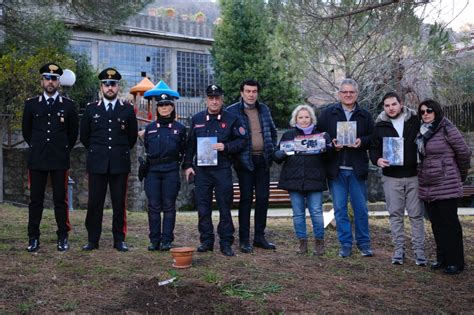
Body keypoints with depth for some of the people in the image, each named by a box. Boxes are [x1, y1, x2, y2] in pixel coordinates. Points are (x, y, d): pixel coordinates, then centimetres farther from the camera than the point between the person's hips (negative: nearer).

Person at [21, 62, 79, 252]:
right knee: (35, 200, 4)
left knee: (60, 200, 3)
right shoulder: (31, 104, 7)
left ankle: (63, 237, 11)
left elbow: (73, 133, 12)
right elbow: (26, 131, 16)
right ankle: (33, 238, 12)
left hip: (60, 160, -1)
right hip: (37, 160, 1)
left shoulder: (68, 105, 4)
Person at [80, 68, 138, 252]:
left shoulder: (127, 110, 6)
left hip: (120, 164, 0)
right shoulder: (91, 109, 9)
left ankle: (119, 240, 11)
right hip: (97, 164, 1)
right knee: (94, 203, 1)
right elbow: (84, 136, 17)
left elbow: (133, 136, 14)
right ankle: (92, 240, 11)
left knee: (119, 203, 3)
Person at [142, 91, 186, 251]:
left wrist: (176, 163, 2)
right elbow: (146, 148, 17)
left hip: (171, 172, -1)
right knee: (154, 206, 1)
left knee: (169, 206, 1)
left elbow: (183, 150, 10)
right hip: (153, 171, 2)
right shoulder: (150, 128, 10)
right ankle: (154, 241, 9)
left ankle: (167, 241, 8)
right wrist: (146, 163, 10)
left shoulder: (180, 128, 6)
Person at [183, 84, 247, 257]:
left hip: (223, 169, -2)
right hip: (201, 170, 3)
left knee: (224, 207, 1)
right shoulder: (196, 119, 11)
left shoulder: (231, 119, 2)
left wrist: (225, 147, -13)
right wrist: (187, 165, 7)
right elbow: (190, 144, 13)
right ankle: (206, 241, 17)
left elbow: (242, 140, 1)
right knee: (203, 207, 6)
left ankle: (226, 243, 10)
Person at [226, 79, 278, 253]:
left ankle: (259, 236, 18)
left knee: (263, 198, 7)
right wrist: (234, 155, -5)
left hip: (263, 160, 5)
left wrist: (272, 150, 12)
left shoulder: (264, 110, 11)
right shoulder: (232, 111, -4)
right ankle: (244, 240, 7)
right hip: (245, 160, -5)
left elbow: (273, 132, 22)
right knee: (246, 199, -1)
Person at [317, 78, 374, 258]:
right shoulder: (328, 113, 5)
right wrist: (331, 144, -12)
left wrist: (362, 142, -11)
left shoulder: (365, 116, 9)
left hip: (357, 169, 0)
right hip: (336, 169, 0)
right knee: (339, 209, 4)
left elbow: (373, 138, 9)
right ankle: (345, 244, 14)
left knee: (361, 208, 5)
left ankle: (364, 243, 18)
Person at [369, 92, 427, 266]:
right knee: (395, 214, 6)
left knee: (416, 214, 3)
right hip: (391, 177, 1)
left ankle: (419, 250, 11)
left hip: (413, 175, -1)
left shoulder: (415, 120, 2)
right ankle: (399, 249, 15)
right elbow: (374, 148, 8)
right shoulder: (380, 126, 4)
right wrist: (377, 160, -13)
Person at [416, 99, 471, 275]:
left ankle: (455, 262, 7)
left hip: (446, 186, -7)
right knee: (436, 224, 12)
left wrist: (461, 174, 8)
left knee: (450, 224, -2)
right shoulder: (422, 133, 12)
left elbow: (464, 152, -5)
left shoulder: (447, 129, -9)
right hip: (427, 187, 7)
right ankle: (442, 259, 22)